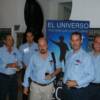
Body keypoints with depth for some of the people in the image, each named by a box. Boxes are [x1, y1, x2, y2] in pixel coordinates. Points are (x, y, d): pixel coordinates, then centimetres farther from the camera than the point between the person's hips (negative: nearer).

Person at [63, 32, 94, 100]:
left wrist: (77, 83, -18)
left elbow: (91, 76, -15)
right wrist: (65, 81, 4)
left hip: (80, 91, -5)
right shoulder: (68, 54, 6)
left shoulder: (86, 57, -14)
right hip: (66, 89, 5)